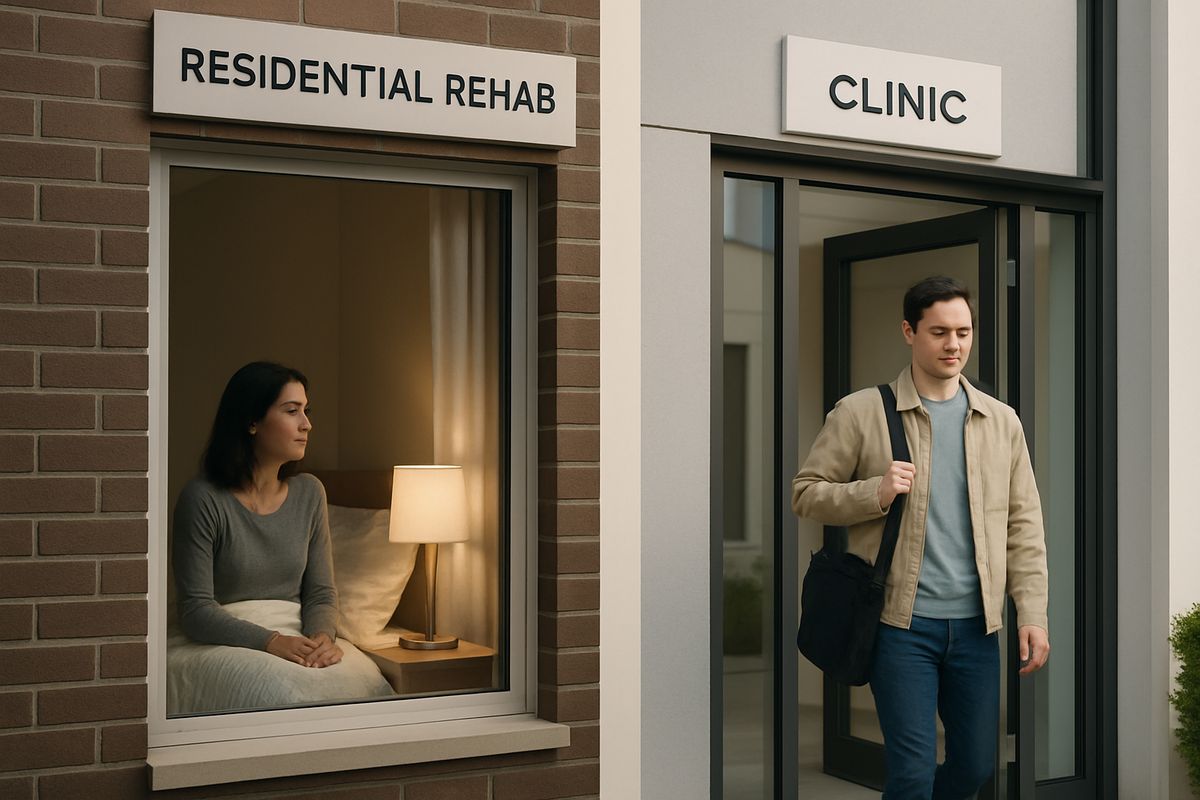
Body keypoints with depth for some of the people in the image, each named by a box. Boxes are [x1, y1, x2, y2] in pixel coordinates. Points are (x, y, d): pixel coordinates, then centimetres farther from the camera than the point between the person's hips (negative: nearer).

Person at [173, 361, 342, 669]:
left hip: (296, 639, 4)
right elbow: (195, 609, -11)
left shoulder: (309, 493, 7)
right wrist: (272, 641, -23)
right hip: (227, 643, -4)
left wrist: (323, 635, -15)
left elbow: (322, 592, 8)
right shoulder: (203, 498, -8)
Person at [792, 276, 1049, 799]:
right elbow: (805, 493, 1)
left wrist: (1032, 614, 1)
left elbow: (1023, 524, 9)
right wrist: (875, 493, -16)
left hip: (976, 624, 4)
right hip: (901, 622, -4)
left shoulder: (1001, 421, 9)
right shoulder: (861, 413, -2)